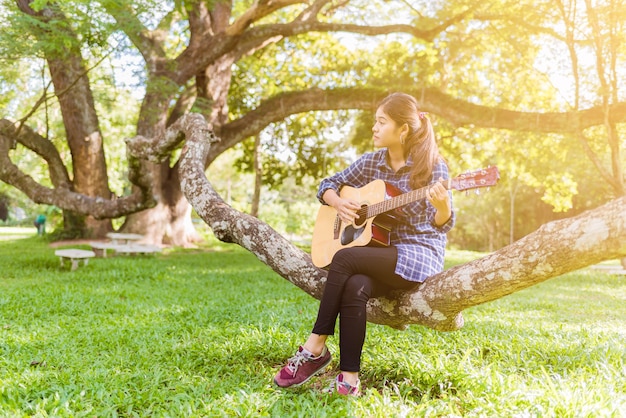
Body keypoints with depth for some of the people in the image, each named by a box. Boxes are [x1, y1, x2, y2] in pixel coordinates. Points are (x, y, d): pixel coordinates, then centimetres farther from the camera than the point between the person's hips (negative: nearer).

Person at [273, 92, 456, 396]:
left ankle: (315, 348, -16)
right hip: (380, 252, 5)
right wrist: (337, 202, -7)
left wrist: (442, 206, -33)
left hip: (420, 253, -4)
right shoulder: (372, 162, 7)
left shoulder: (432, 165, -7)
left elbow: (442, 224, -11)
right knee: (354, 287, -30)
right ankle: (350, 379, -22)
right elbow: (328, 184, 15)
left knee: (345, 259, -27)